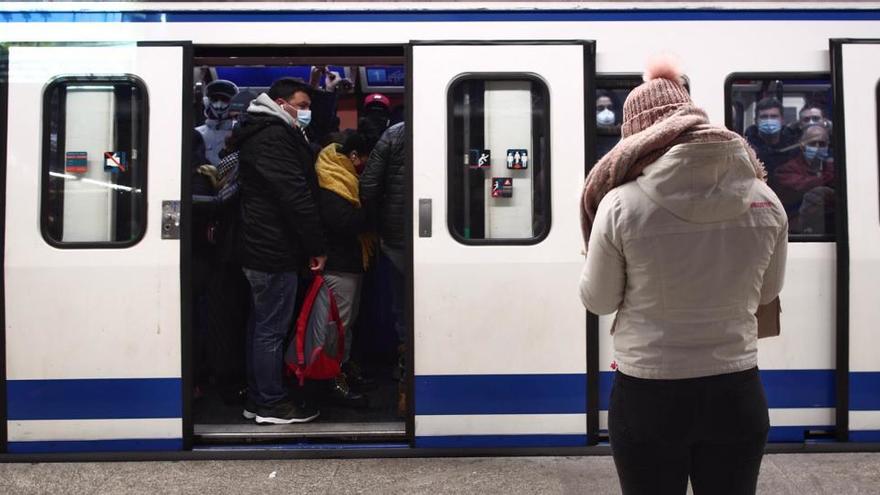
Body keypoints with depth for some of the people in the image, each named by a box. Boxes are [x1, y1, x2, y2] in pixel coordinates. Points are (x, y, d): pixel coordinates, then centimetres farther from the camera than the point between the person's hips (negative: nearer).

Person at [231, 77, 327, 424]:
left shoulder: (260, 134, 19)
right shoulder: (274, 136, -15)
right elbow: (296, 196, -21)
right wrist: (317, 246, -15)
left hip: (259, 248, 11)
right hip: (275, 251, -11)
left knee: (261, 324, 16)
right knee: (272, 328, -2)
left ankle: (257, 399, 25)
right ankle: (271, 404, 9)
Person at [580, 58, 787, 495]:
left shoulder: (621, 204, -15)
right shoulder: (765, 201, -5)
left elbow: (597, 301, -3)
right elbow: (766, 292, 10)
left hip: (647, 396, -2)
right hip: (736, 394, 3)